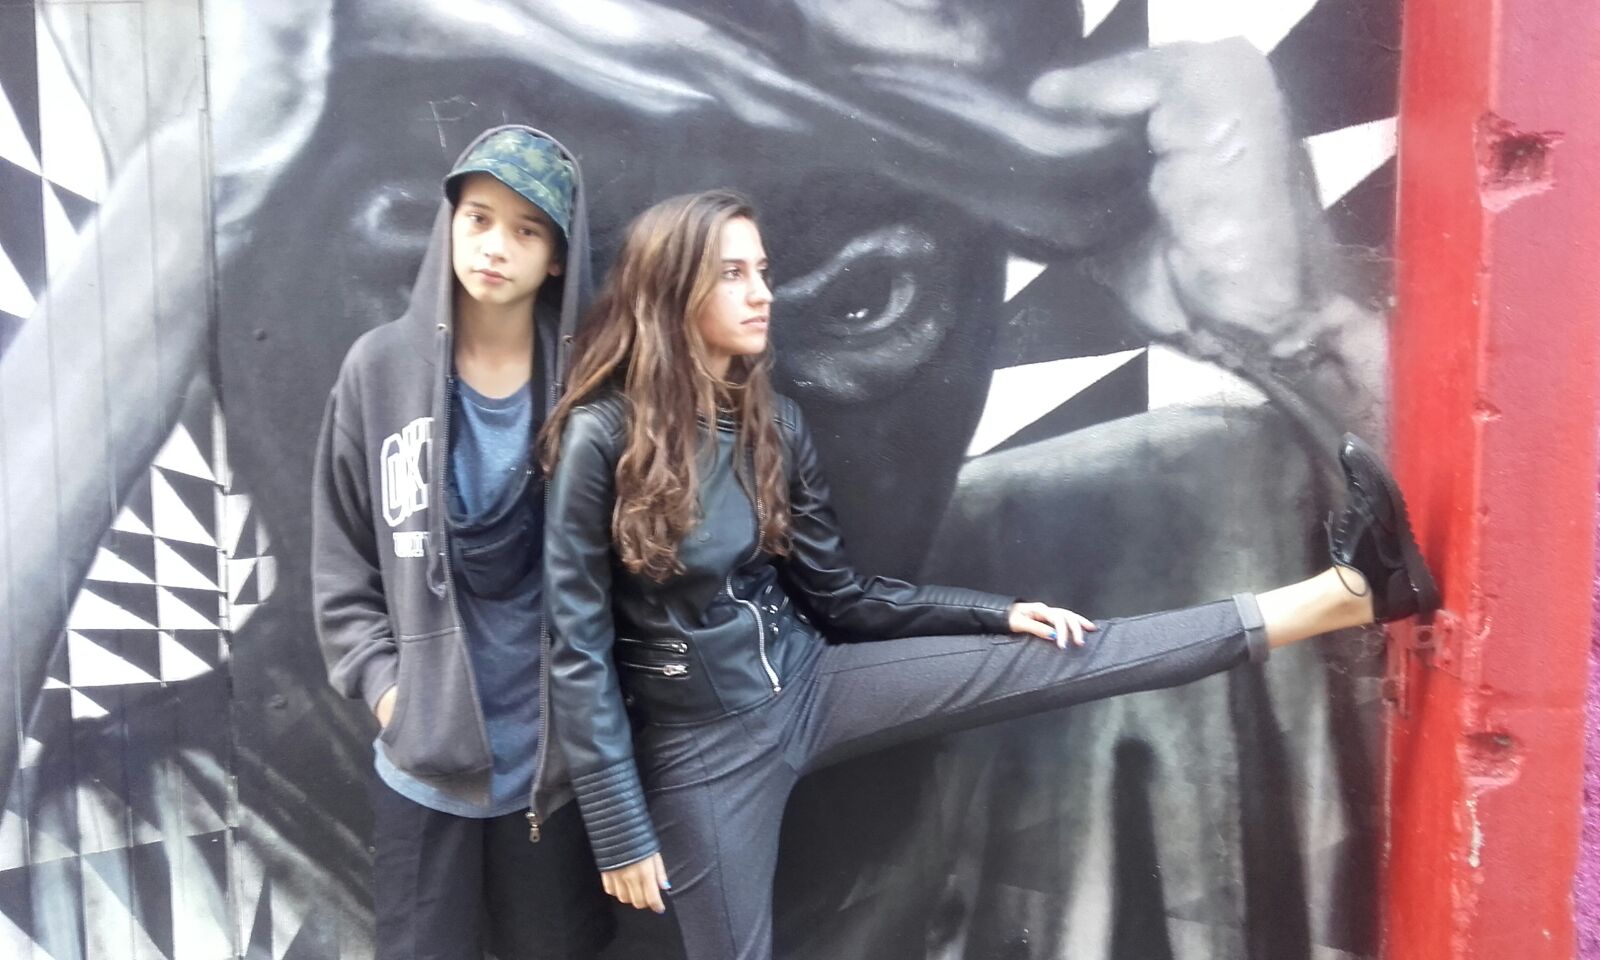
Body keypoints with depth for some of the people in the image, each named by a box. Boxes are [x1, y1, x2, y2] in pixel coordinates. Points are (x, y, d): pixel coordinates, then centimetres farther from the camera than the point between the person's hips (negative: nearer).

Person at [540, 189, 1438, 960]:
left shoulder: (773, 422, 0)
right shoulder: (600, 438, -16)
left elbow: (840, 596, 6)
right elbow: (581, 651, -13)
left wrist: (999, 612, 1)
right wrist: (621, 831, -13)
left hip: (808, 680, 4)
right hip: (705, 744, -3)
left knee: (1051, 660, -5)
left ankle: (1349, 590, -5)